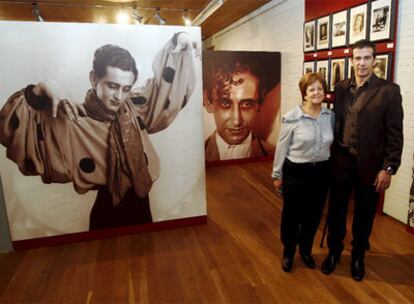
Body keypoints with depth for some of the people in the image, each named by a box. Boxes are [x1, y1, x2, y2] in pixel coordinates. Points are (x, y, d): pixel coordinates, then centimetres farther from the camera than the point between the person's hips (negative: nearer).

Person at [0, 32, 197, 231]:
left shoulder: (135, 107, -3)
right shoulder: (71, 121, -16)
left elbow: (165, 82, 7)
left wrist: (178, 43, -2)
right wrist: (40, 91, -31)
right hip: (107, 212, -5)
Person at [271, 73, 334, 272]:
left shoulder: (330, 116, -1)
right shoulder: (292, 118, -13)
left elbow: (333, 144, 10)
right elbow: (281, 148, -7)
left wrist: (331, 168, 10)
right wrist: (277, 175, -3)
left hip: (321, 172, 4)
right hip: (296, 172, -4)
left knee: (313, 215, 17)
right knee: (292, 214, 12)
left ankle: (305, 250, 41)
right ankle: (288, 252, 35)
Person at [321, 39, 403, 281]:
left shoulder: (389, 90, -6)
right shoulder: (341, 88, 5)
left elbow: (395, 134, -8)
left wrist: (388, 168, -12)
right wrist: (331, 154, 6)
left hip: (370, 165, -2)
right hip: (341, 161, 3)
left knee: (364, 214, 14)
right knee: (336, 210, 13)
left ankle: (358, 256, 37)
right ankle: (334, 250, 35)